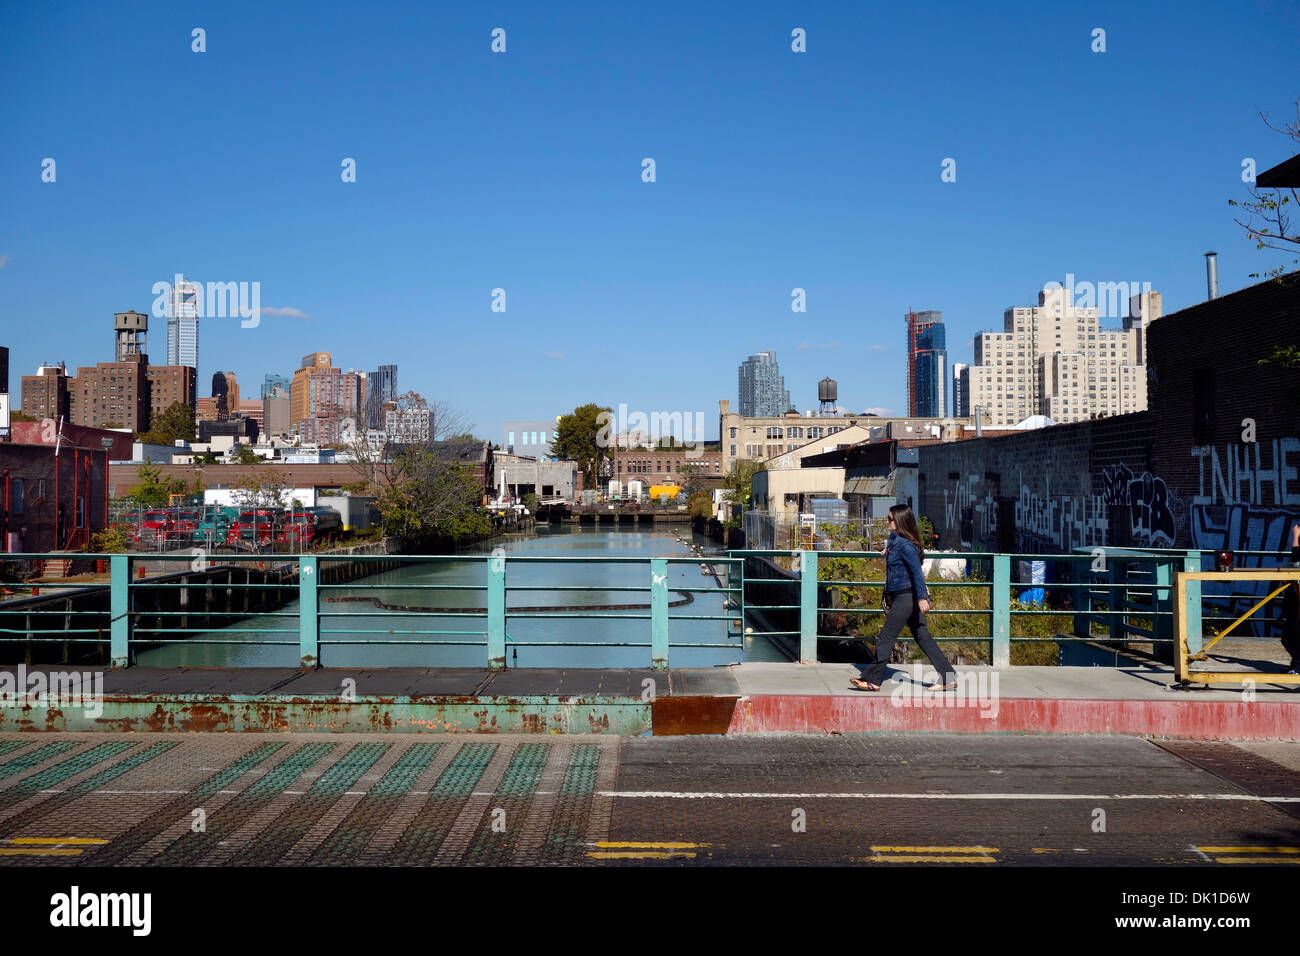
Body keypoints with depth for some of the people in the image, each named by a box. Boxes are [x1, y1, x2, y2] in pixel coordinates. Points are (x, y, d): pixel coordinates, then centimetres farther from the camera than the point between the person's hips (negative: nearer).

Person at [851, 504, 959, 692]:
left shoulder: (905, 545, -17)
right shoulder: (894, 538, 11)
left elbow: (917, 571, -26)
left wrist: (922, 597, -34)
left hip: (907, 597, -10)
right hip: (899, 596, 10)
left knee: (886, 637, -4)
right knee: (923, 637, 9)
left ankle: (872, 680, 3)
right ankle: (949, 678, 11)